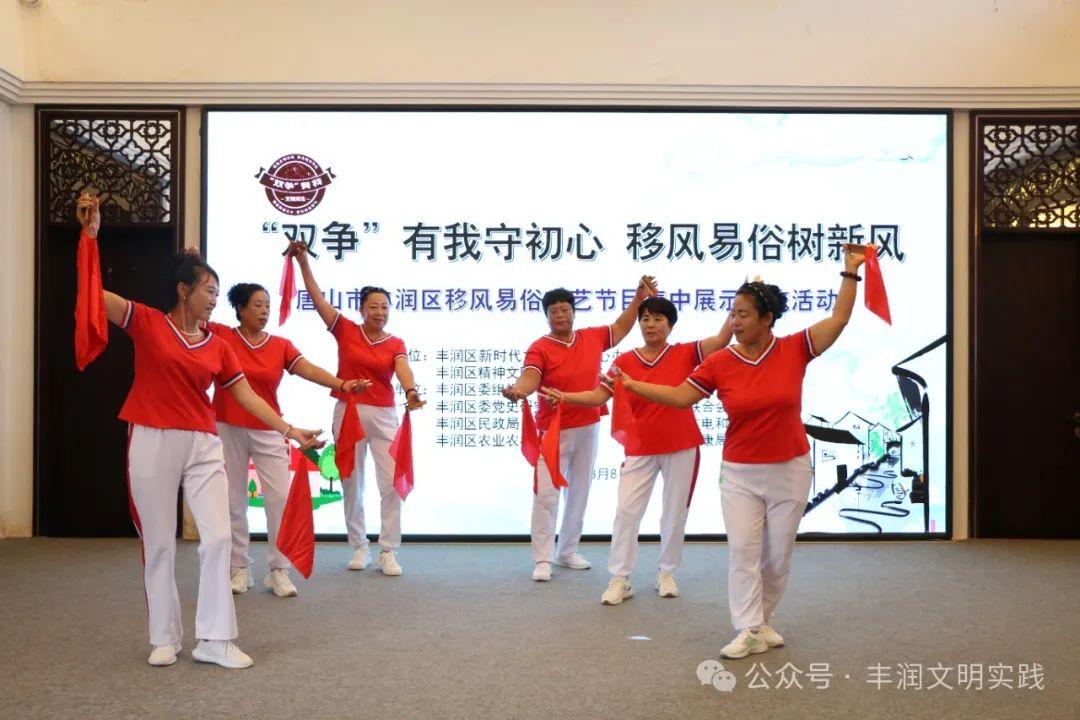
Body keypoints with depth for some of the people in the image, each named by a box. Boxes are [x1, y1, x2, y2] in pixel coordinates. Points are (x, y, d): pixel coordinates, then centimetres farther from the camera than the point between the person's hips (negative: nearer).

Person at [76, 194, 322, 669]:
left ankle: (214, 640, 7)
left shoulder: (217, 346, 8)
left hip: (204, 445, 3)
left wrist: (289, 430, 1)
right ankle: (164, 638, 20)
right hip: (153, 443, -3)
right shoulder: (147, 323, -1)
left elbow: (248, 397, 8)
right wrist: (90, 234, -14)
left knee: (218, 536, -2)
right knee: (159, 543, 6)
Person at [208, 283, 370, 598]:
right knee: (233, 501, 7)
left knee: (280, 498, -5)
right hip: (228, 430, -1)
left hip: (268, 431, 1)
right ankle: (240, 568, 20)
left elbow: (308, 369, -11)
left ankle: (278, 570, 7)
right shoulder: (221, 336, -1)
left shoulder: (281, 345, 1)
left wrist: (341, 384, -28)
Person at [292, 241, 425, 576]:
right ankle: (359, 547, 21)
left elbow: (403, 371, -17)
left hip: (383, 416, 0)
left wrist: (411, 392, -39)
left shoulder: (396, 344, 2)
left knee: (391, 483, -6)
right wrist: (303, 262, -9)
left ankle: (388, 552, 4)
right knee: (351, 484, 8)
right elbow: (317, 297, -3)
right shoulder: (346, 331, 1)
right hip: (348, 412, 0)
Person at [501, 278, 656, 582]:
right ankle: (543, 559, 5)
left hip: (588, 429, 5)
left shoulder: (593, 338, 3)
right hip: (554, 432, -5)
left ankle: (568, 552, 29)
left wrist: (639, 298, 13)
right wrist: (519, 390, -51)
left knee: (579, 492, 15)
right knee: (546, 494, -4)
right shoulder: (540, 348, -12)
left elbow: (620, 328, 20)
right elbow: (530, 377, -29)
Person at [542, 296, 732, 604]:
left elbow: (722, 339, -15)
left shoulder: (685, 354, -3)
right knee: (626, 510, -3)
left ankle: (666, 573, 28)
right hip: (639, 449, 0)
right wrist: (565, 397, -22)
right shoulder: (625, 361, -2)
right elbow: (598, 396, -7)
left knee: (675, 512, 11)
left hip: (681, 447, 0)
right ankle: (620, 580, 7)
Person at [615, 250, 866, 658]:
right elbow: (680, 396, -1)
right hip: (739, 474, 0)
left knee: (778, 554, 11)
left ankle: (762, 620, 30)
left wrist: (850, 272, -11)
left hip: (789, 471, 0)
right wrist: (633, 385, -8)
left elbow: (839, 320, -7)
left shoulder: (794, 349, -6)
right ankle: (749, 631, 3)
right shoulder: (720, 363, -6)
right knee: (743, 550, -5)